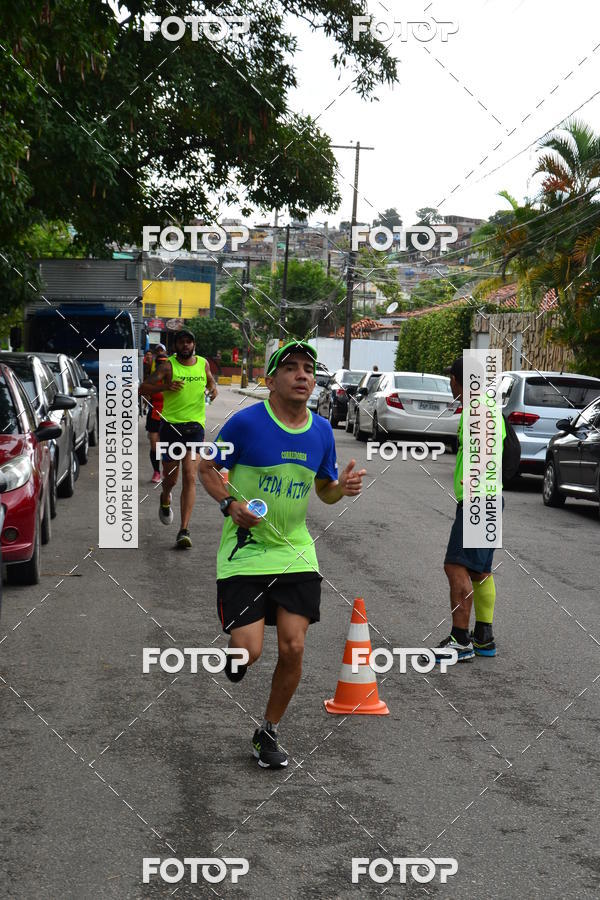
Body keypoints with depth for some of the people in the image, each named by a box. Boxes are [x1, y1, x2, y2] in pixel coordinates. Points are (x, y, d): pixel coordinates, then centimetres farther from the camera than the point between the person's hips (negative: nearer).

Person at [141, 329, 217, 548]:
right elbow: (144, 387, -8)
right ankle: (165, 499, 48)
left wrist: (213, 388, 5)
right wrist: (166, 386, -24)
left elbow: (210, 379, 28)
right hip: (170, 425, -1)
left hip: (195, 426, 1)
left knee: (190, 478, -12)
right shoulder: (168, 366, -3)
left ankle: (184, 531, -14)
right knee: (170, 478, 9)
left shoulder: (203, 364, 7)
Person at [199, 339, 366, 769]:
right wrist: (230, 503, -18)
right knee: (249, 650, -11)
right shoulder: (246, 422, -11)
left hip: (297, 553, 4)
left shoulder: (322, 430, 4)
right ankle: (233, 654, 29)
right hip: (245, 552, -4)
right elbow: (207, 468, 0)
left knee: (293, 648, -2)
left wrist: (343, 487, -6)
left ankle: (269, 733, 20)